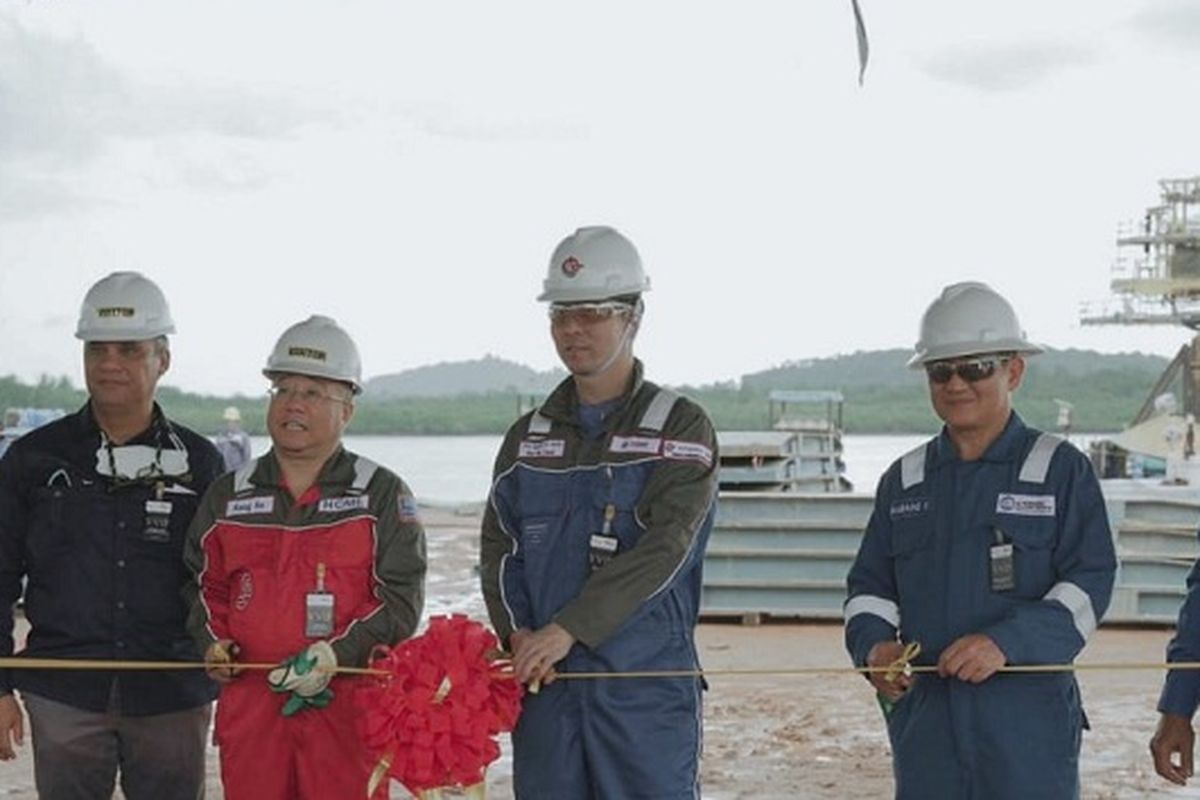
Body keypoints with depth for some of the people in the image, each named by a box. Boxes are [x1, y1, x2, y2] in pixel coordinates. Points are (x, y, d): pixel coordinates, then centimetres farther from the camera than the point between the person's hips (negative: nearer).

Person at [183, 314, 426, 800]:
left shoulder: (381, 494, 2)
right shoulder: (229, 496, 13)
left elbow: (401, 598, -4)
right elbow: (203, 584, 21)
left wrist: (338, 654, -16)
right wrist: (213, 641, 0)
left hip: (349, 706, -3)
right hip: (248, 702, 3)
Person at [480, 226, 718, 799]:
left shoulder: (680, 429, -1)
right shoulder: (529, 438, 15)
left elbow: (663, 549, -13)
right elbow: (499, 548, 10)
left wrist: (567, 629, -22)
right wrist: (518, 632, -10)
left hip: (649, 690, -4)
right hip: (543, 687, 4)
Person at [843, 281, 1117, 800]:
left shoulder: (1061, 470, 2)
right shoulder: (904, 480, 14)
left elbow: (1089, 582, -6)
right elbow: (869, 586, 15)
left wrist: (1007, 641, -21)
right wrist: (875, 644, -8)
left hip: (1030, 721, -4)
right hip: (924, 717, 4)